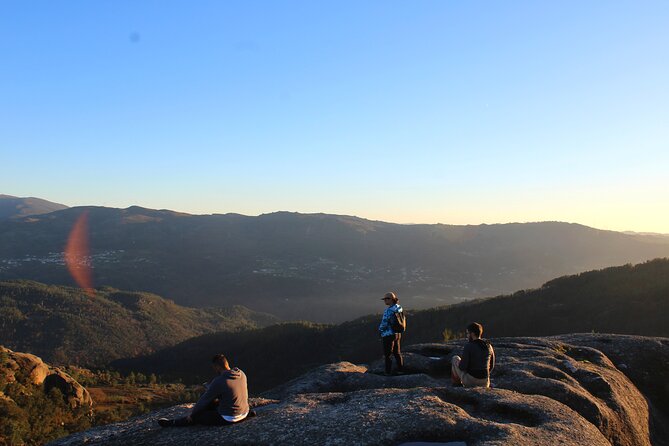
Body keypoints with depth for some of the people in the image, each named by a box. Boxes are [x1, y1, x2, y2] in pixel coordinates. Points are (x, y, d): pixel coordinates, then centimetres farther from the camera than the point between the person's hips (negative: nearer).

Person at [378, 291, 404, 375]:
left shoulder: (389, 311, -22)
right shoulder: (398, 308, 4)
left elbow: (384, 323, -20)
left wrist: (380, 330, 0)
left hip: (389, 335, -8)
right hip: (397, 334, 8)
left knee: (387, 354, 2)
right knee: (397, 353, 19)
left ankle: (388, 372, 7)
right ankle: (400, 369, 28)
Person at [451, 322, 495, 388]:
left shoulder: (468, 346, -16)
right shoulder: (489, 346, 2)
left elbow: (463, 367, -18)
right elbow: (491, 366, 12)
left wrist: (459, 364, 6)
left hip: (469, 380, -4)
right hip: (484, 383, 4)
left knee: (455, 358, 22)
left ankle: (457, 382, 35)